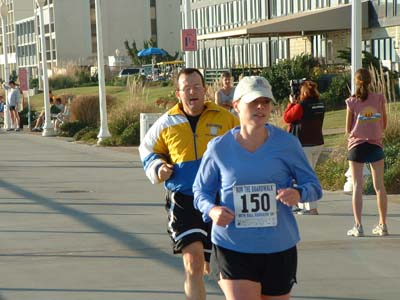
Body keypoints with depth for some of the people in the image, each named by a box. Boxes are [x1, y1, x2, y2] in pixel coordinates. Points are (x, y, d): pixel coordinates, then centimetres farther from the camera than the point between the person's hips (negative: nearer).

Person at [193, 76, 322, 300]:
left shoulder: (287, 143, -3)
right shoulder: (219, 148, -3)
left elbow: (314, 186, 4)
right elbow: (201, 190, 10)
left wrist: (298, 194, -20)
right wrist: (211, 210, -12)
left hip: (280, 250, 1)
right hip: (232, 249, -1)